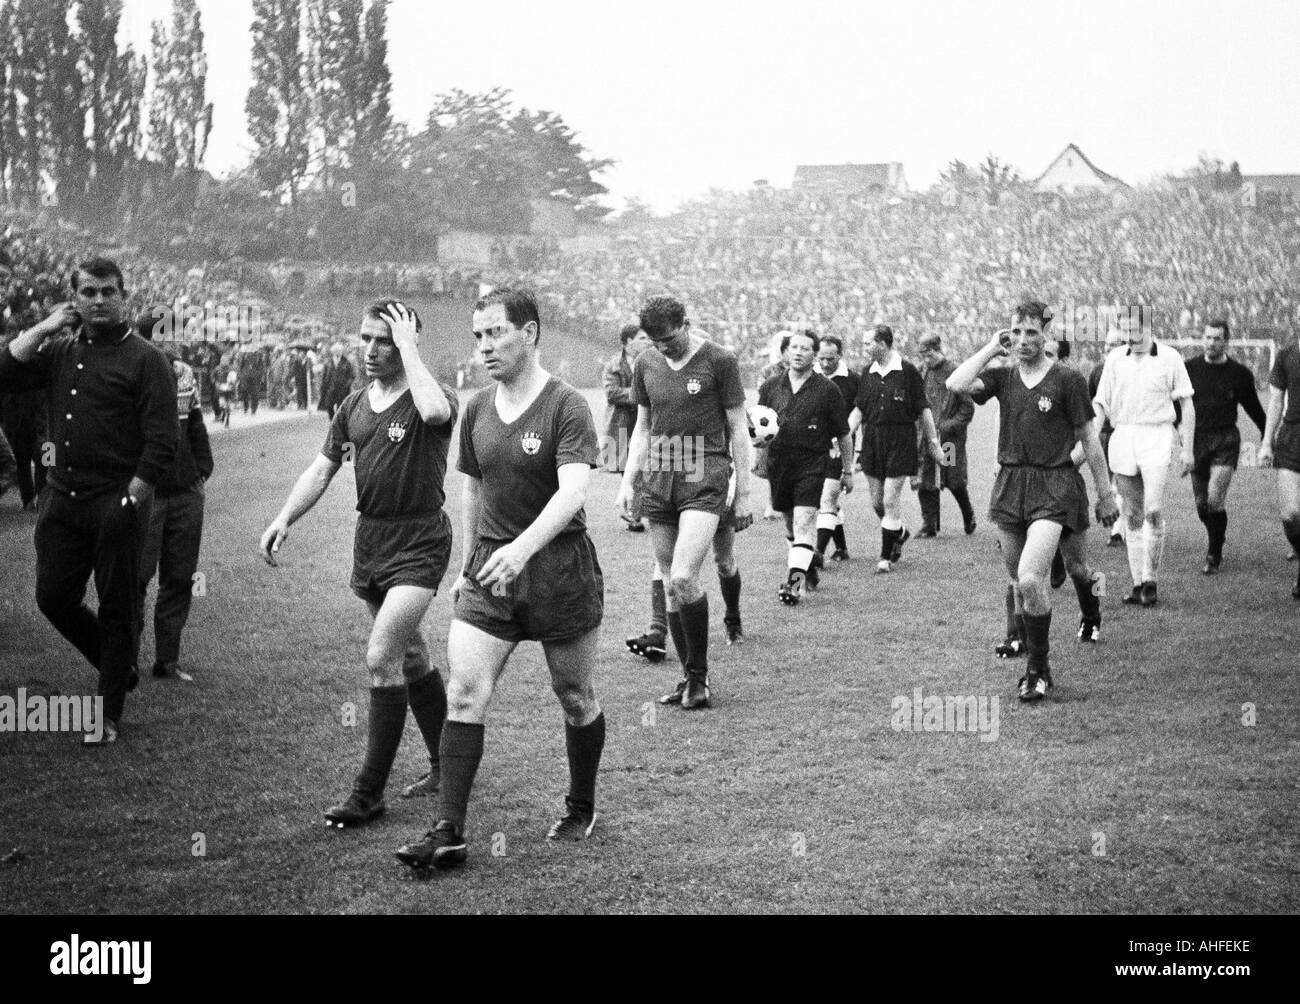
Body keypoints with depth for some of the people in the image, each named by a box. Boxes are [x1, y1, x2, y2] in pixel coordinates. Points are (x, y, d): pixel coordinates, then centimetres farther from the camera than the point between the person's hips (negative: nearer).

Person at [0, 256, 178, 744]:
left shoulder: (145, 359, -6)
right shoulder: (58, 351, 9)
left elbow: (162, 441, -11)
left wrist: (130, 501, -15)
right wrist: (45, 328, -4)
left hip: (116, 502, -5)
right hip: (62, 498, 5)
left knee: (116, 610, 3)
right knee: (53, 597, 9)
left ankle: (109, 717, 13)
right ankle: (118, 667, 32)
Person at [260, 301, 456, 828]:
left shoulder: (434, 397, -12)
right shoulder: (354, 406, 9)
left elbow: (434, 411, -38)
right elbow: (321, 470, 11)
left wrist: (408, 347, -25)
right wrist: (284, 518, -3)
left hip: (419, 543, -7)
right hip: (369, 539, 8)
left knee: (381, 657, -15)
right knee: (411, 658, 18)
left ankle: (369, 794, -7)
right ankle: (446, 765, 34)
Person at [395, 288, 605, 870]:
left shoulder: (567, 408, -13)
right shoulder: (477, 409, 7)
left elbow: (573, 491, -26)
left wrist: (522, 547, -40)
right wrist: (469, 562, 20)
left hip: (559, 567, -4)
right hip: (490, 568, 5)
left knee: (576, 700, 10)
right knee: (464, 695, -9)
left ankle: (581, 809, 32)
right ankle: (448, 832, -9)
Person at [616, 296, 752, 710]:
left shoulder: (719, 361, -4)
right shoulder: (646, 364, 10)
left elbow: (738, 429, 0)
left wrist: (743, 493, -1)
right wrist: (627, 481, 11)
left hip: (705, 477, -5)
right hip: (659, 477, 5)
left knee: (683, 579, -18)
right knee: (671, 584, 7)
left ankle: (699, 674, -1)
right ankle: (689, 677, 18)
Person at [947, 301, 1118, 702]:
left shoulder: (1067, 380, -3)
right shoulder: (1003, 378, 8)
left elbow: (1089, 439, 0)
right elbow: (956, 384, -10)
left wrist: (1106, 495, 2)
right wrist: (991, 349, -3)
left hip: (1053, 489, -5)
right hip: (1009, 484, 5)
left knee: (1030, 579, -18)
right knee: (1019, 582, 11)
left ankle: (1039, 670, -4)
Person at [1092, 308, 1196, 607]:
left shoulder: (1169, 358, 0)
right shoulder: (1115, 359, 9)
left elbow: (1187, 405, 4)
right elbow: (1101, 404, 12)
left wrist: (1188, 450, -1)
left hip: (1156, 437, -3)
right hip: (1122, 438, 3)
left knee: (1153, 511, -16)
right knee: (1133, 515, 5)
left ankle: (1151, 581, -7)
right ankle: (1137, 583, 9)